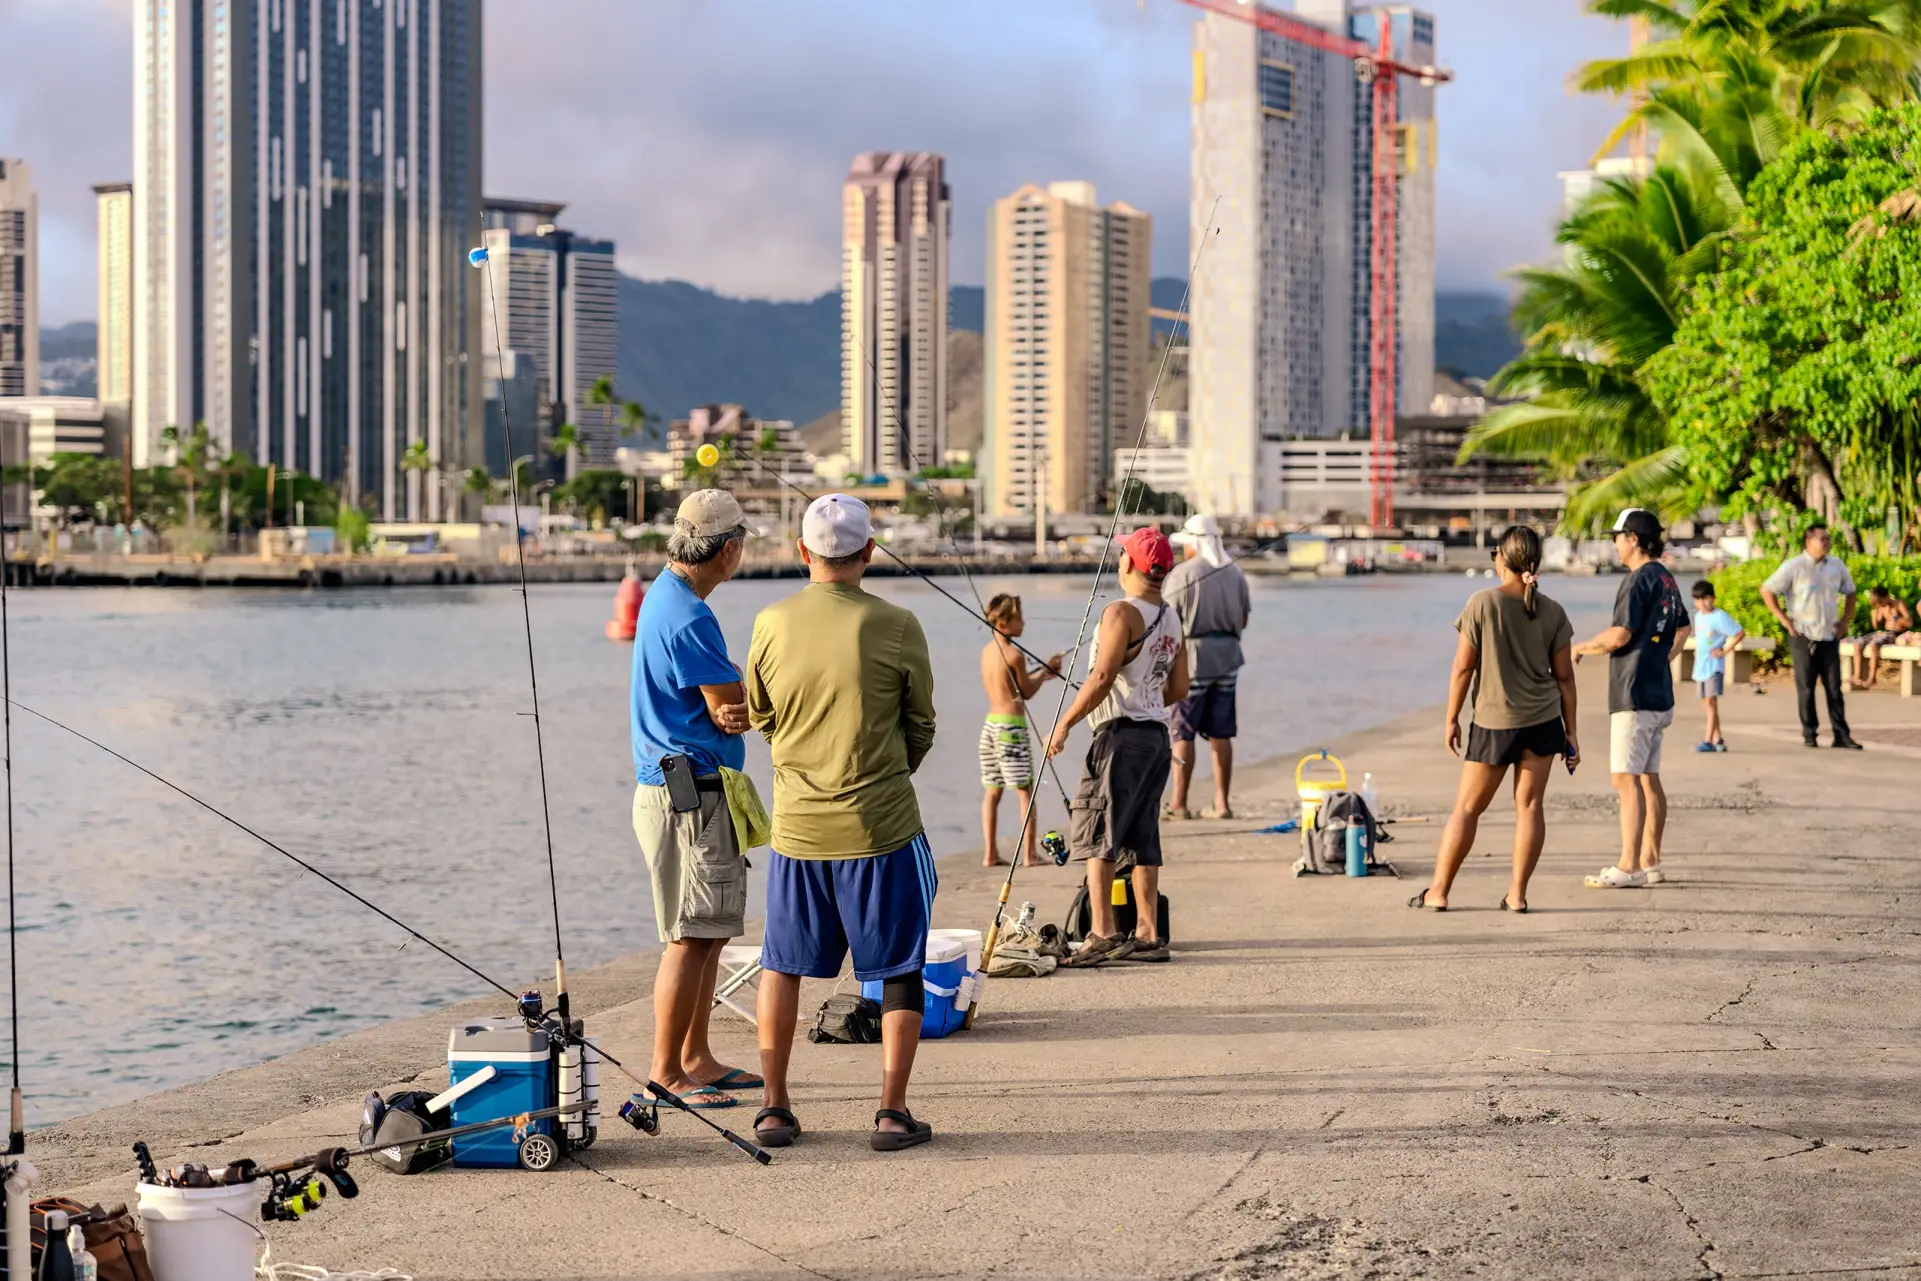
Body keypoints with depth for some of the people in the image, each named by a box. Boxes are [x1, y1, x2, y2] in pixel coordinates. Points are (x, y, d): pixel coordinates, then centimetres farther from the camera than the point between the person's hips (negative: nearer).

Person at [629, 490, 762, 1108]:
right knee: (691, 938, -6)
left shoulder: (663, 595, 13)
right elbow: (732, 712, -17)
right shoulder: (691, 618, -19)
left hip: (670, 792, 10)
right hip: (691, 795, -10)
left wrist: (735, 709, -11)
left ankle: (695, 1058, 23)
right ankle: (666, 1073, -2)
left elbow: (721, 706, 10)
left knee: (710, 932, 17)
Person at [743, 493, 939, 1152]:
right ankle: (893, 1112, 6)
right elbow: (921, 728, 1)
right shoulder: (895, 627, -9)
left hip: (797, 826, 3)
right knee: (899, 971, 8)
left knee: (783, 966, 15)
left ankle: (775, 1108, 16)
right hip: (882, 826, -3)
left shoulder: (771, 624, -2)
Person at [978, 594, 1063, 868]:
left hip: (991, 722, 8)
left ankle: (991, 853, 9)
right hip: (1012, 725, -8)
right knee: (1026, 790, -2)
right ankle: (1030, 854, -4)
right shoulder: (1014, 654, -13)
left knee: (992, 791, 9)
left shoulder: (987, 652, 11)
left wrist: (1042, 671, 22)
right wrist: (1046, 671, 10)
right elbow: (1027, 692, -4)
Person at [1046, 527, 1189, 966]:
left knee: (1096, 835, -7)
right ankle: (1147, 934, 13)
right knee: (1143, 837, 12)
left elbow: (1102, 678, -19)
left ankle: (1102, 932, -15)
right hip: (1157, 734, 8)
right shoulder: (1172, 619, 12)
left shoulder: (1121, 613, -12)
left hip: (1121, 734, -8)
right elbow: (1178, 688, 15)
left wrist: (1065, 723, -12)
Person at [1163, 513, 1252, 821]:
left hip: (1191, 656, -5)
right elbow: (1243, 620, 12)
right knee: (1220, 734, 9)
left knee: (1182, 732, 0)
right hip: (1227, 657, 5)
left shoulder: (1182, 573, -11)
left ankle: (1179, 804, 1)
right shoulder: (1235, 573, 7)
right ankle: (1222, 803, 10)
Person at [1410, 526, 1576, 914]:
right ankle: (1517, 893, 4)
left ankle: (1438, 892, 9)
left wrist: (1451, 719, 2)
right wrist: (1570, 732, 10)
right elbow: (1564, 677, 3)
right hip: (1543, 720, 3)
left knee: (1467, 808, 5)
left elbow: (1463, 667, -9)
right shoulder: (1553, 613, 0)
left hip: (1495, 722, -2)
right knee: (1529, 805, 6)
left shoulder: (1482, 604, -11)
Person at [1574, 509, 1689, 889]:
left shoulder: (1640, 579, -15)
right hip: (1658, 693, 10)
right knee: (1648, 778, 13)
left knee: (1627, 779, -10)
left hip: (1634, 695, -10)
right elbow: (1682, 627, 29)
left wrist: (1583, 648, -4)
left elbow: (1620, 635, -20)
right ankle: (1650, 862, 16)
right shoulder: (1666, 579, 15)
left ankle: (1629, 866, -12)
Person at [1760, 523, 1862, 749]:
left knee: (1834, 687, 2)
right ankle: (1809, 734, 10)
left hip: (1830, 636, 4)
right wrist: (1784, 619, -8)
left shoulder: (1836, 566, 6)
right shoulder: (1793, 567, -7)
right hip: (1804, 637, -3)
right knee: (1806, 687, 2)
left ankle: (1841, 734, 4)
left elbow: (1850, 592, 21)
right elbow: (1767, 590, -5)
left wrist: (1846, 620, 10)